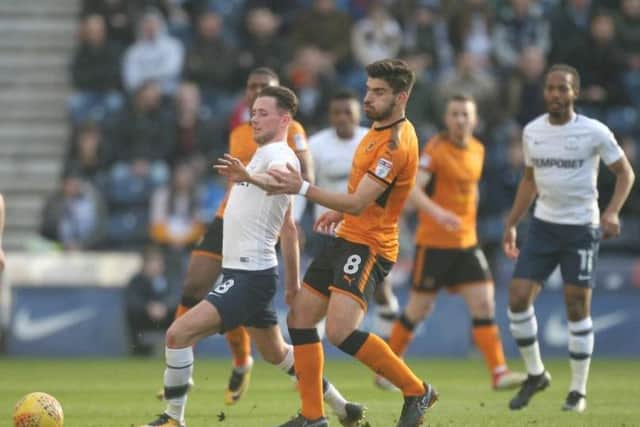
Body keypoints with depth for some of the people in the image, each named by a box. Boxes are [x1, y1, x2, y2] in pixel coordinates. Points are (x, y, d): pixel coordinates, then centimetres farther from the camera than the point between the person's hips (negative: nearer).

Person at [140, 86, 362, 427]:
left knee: (179, 333, -18)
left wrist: (249, 176, -60)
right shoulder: (264, 155, 19)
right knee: (276, 353, 23)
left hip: (250, 275, -11)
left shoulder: (279, 154, -12)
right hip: (240, 271, 11)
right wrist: (292, 281, 30)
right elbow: (288, 227, 26)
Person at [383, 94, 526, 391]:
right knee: (419, 309, 3)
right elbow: (412, 189, -24)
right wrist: (438, 213, -39)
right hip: (433, 242, -5)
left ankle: (499, 373, -8)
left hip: (466, 243, 5)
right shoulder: (435, 149, -13)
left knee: (484, 304, -6)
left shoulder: (477, 150, 9)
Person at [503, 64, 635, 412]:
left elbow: (625, 173, -2)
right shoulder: (532, 132, 4)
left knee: (577, 307, -1)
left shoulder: (594, 132, -10)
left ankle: (578, 391, 11)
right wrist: (512, 223, 15)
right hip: (543, 225, 4)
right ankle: (535, 374, 12)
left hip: (581, 228, -4)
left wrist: (612, 212, -16)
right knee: (518, 297, -7)